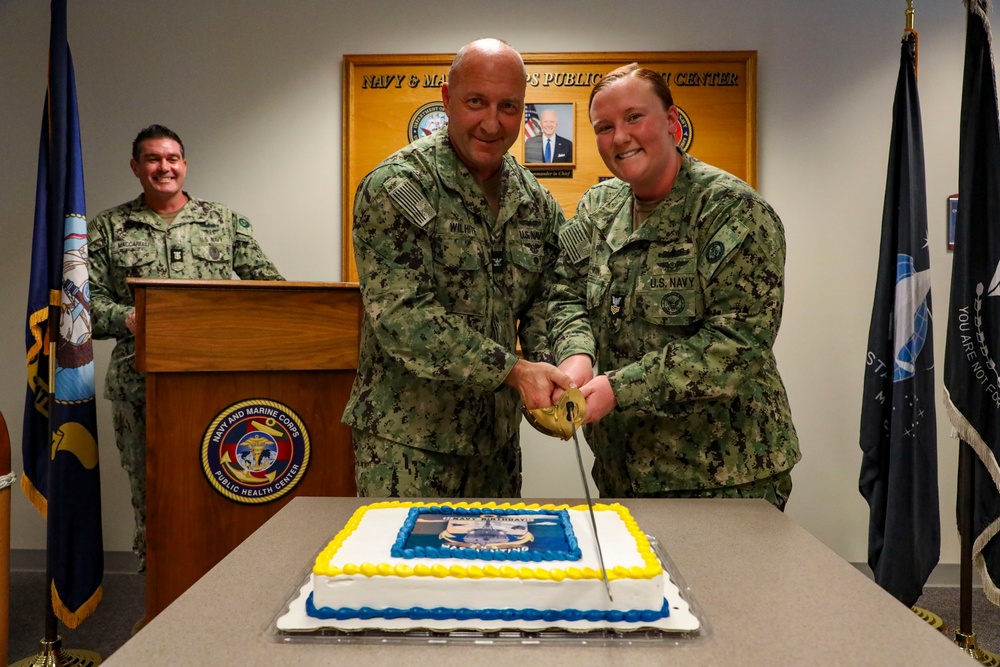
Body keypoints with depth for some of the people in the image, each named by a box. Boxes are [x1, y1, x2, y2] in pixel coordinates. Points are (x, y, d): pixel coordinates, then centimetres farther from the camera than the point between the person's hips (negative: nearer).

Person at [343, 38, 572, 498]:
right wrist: (512, 369, -25)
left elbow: (542, 299, 12)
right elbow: (403, 315, -21)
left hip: (498, 436, 6)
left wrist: (546, 366, -9)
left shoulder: (536, 201, 6)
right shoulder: (395, 189, -14)